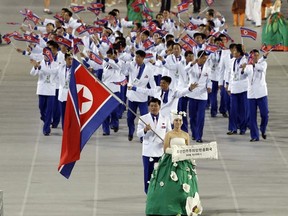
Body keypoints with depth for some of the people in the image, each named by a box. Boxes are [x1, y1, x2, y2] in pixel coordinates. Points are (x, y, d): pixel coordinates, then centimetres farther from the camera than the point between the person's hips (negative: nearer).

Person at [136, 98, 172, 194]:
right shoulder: (143, 119, 1)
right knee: (148, 174, 3)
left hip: (161, 151, 1)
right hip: (148, 152, -1)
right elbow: (138, 134, -5)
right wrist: (145, 130, -27)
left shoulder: (165, 119, 6)